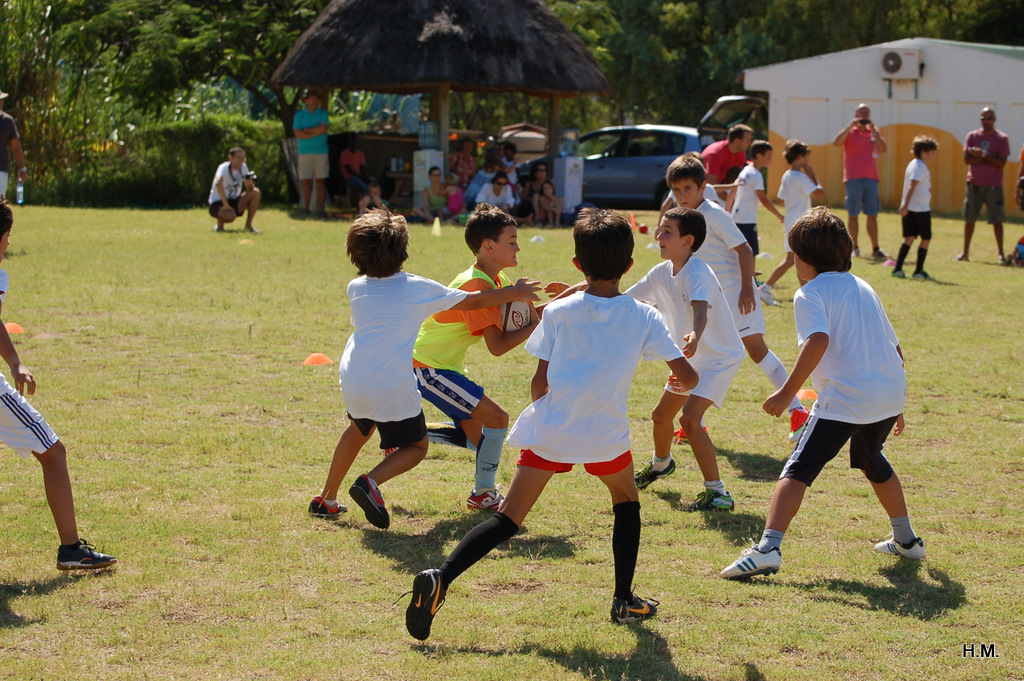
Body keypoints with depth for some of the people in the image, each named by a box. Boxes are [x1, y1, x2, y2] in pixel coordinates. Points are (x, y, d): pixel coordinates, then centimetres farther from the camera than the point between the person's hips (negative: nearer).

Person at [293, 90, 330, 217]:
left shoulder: (322, 114, 9)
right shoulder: (299, 115, 9)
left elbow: (323, 128, -8)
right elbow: (298, 133, -4)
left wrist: (307, 130, -4)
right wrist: (315, 132, -7)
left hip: (321, 151, 0)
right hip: (305, 152, 0)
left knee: (321, 181, -2)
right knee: (306, 182, -2)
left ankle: (321, 210, -2)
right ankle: (306, 210, 1)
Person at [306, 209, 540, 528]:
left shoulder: (356, 288, 6)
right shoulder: (418, 289, -4)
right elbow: (473, 301, 4)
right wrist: (515, 293, 19)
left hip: (353, 381, 5)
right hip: (394, 387, -5)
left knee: (359, 429, 33)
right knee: (416, 447, 15)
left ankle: (327, 500, 36)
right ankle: (371, 482, -12)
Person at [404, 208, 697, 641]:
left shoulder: (558, 312, 0)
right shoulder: (644, 318, 1)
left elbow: (539, 383, 1)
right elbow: (688, 378, -1)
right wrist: (682, 380, 24)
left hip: (549, 430, 0)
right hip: (606, 435, 0)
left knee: (509, 519, 1)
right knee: (626, 500, 28)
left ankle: (440, 578, -17)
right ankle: (625, 600, 26)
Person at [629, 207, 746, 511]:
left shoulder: (698, 274, -27)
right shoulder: (661, 273, -2)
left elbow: (700, 309, -47)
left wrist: (695, 335, -68)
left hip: (720, 357, -9)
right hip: (693, 357, 9)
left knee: (690, 418, -25)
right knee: (661, 415, 22)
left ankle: (717, 492, -18)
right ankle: (661, 464, 54)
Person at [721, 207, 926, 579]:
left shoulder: (810, 294, -2)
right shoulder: (863, 288, 19)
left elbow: (818, 341, -21)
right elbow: (895, 348, 22)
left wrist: (787, 392, -19)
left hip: (845, 401, -7)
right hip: (891, 395, 7)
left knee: (798, 469, -6)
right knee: (871, 460, 32)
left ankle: (767, 548, -22)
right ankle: (906, 539, 41)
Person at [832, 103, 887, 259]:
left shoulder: (874, 131, 11)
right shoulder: (849, 131, 3)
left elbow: (882, 149, -3)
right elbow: (836, 142, -16)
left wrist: (873, 131, -11)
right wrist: (850, 126, -19)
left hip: (871, 178, 3)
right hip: (853, 179, -3)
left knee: (872, 215, 2)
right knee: (853, 215, 1)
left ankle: (875, 249, 4)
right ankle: (854, 248, 6)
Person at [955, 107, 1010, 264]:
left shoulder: (1002, 138, 0)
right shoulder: (972, 136, 6)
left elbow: (1001, 162, -10)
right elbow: (967, 159, -4)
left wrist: (983, 155, -17)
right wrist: (986, 158, -13)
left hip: (993, 185, -2)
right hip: (974, 184, 2)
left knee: (997, 220, -4)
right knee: (969, 219, 5)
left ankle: (1001, 254, 2)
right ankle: (965, 252, 13)